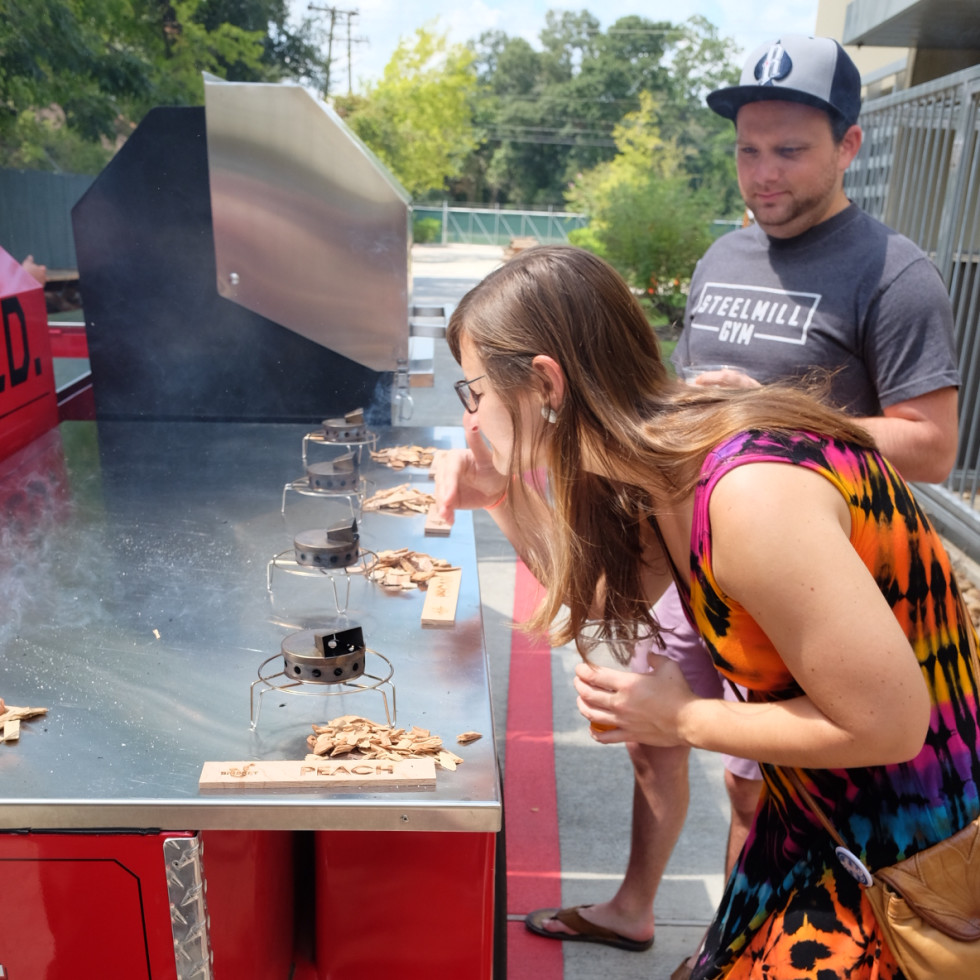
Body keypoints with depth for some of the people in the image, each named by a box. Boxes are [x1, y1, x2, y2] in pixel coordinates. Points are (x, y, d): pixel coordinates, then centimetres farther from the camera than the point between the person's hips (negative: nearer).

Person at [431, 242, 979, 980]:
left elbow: (886, 724, -28)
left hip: (912, 831, -7)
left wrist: (684, 720, -18)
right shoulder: (657, 468, -7)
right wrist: (502, 498, -4)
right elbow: (602, 595, 9)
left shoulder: (750, 495, -33)